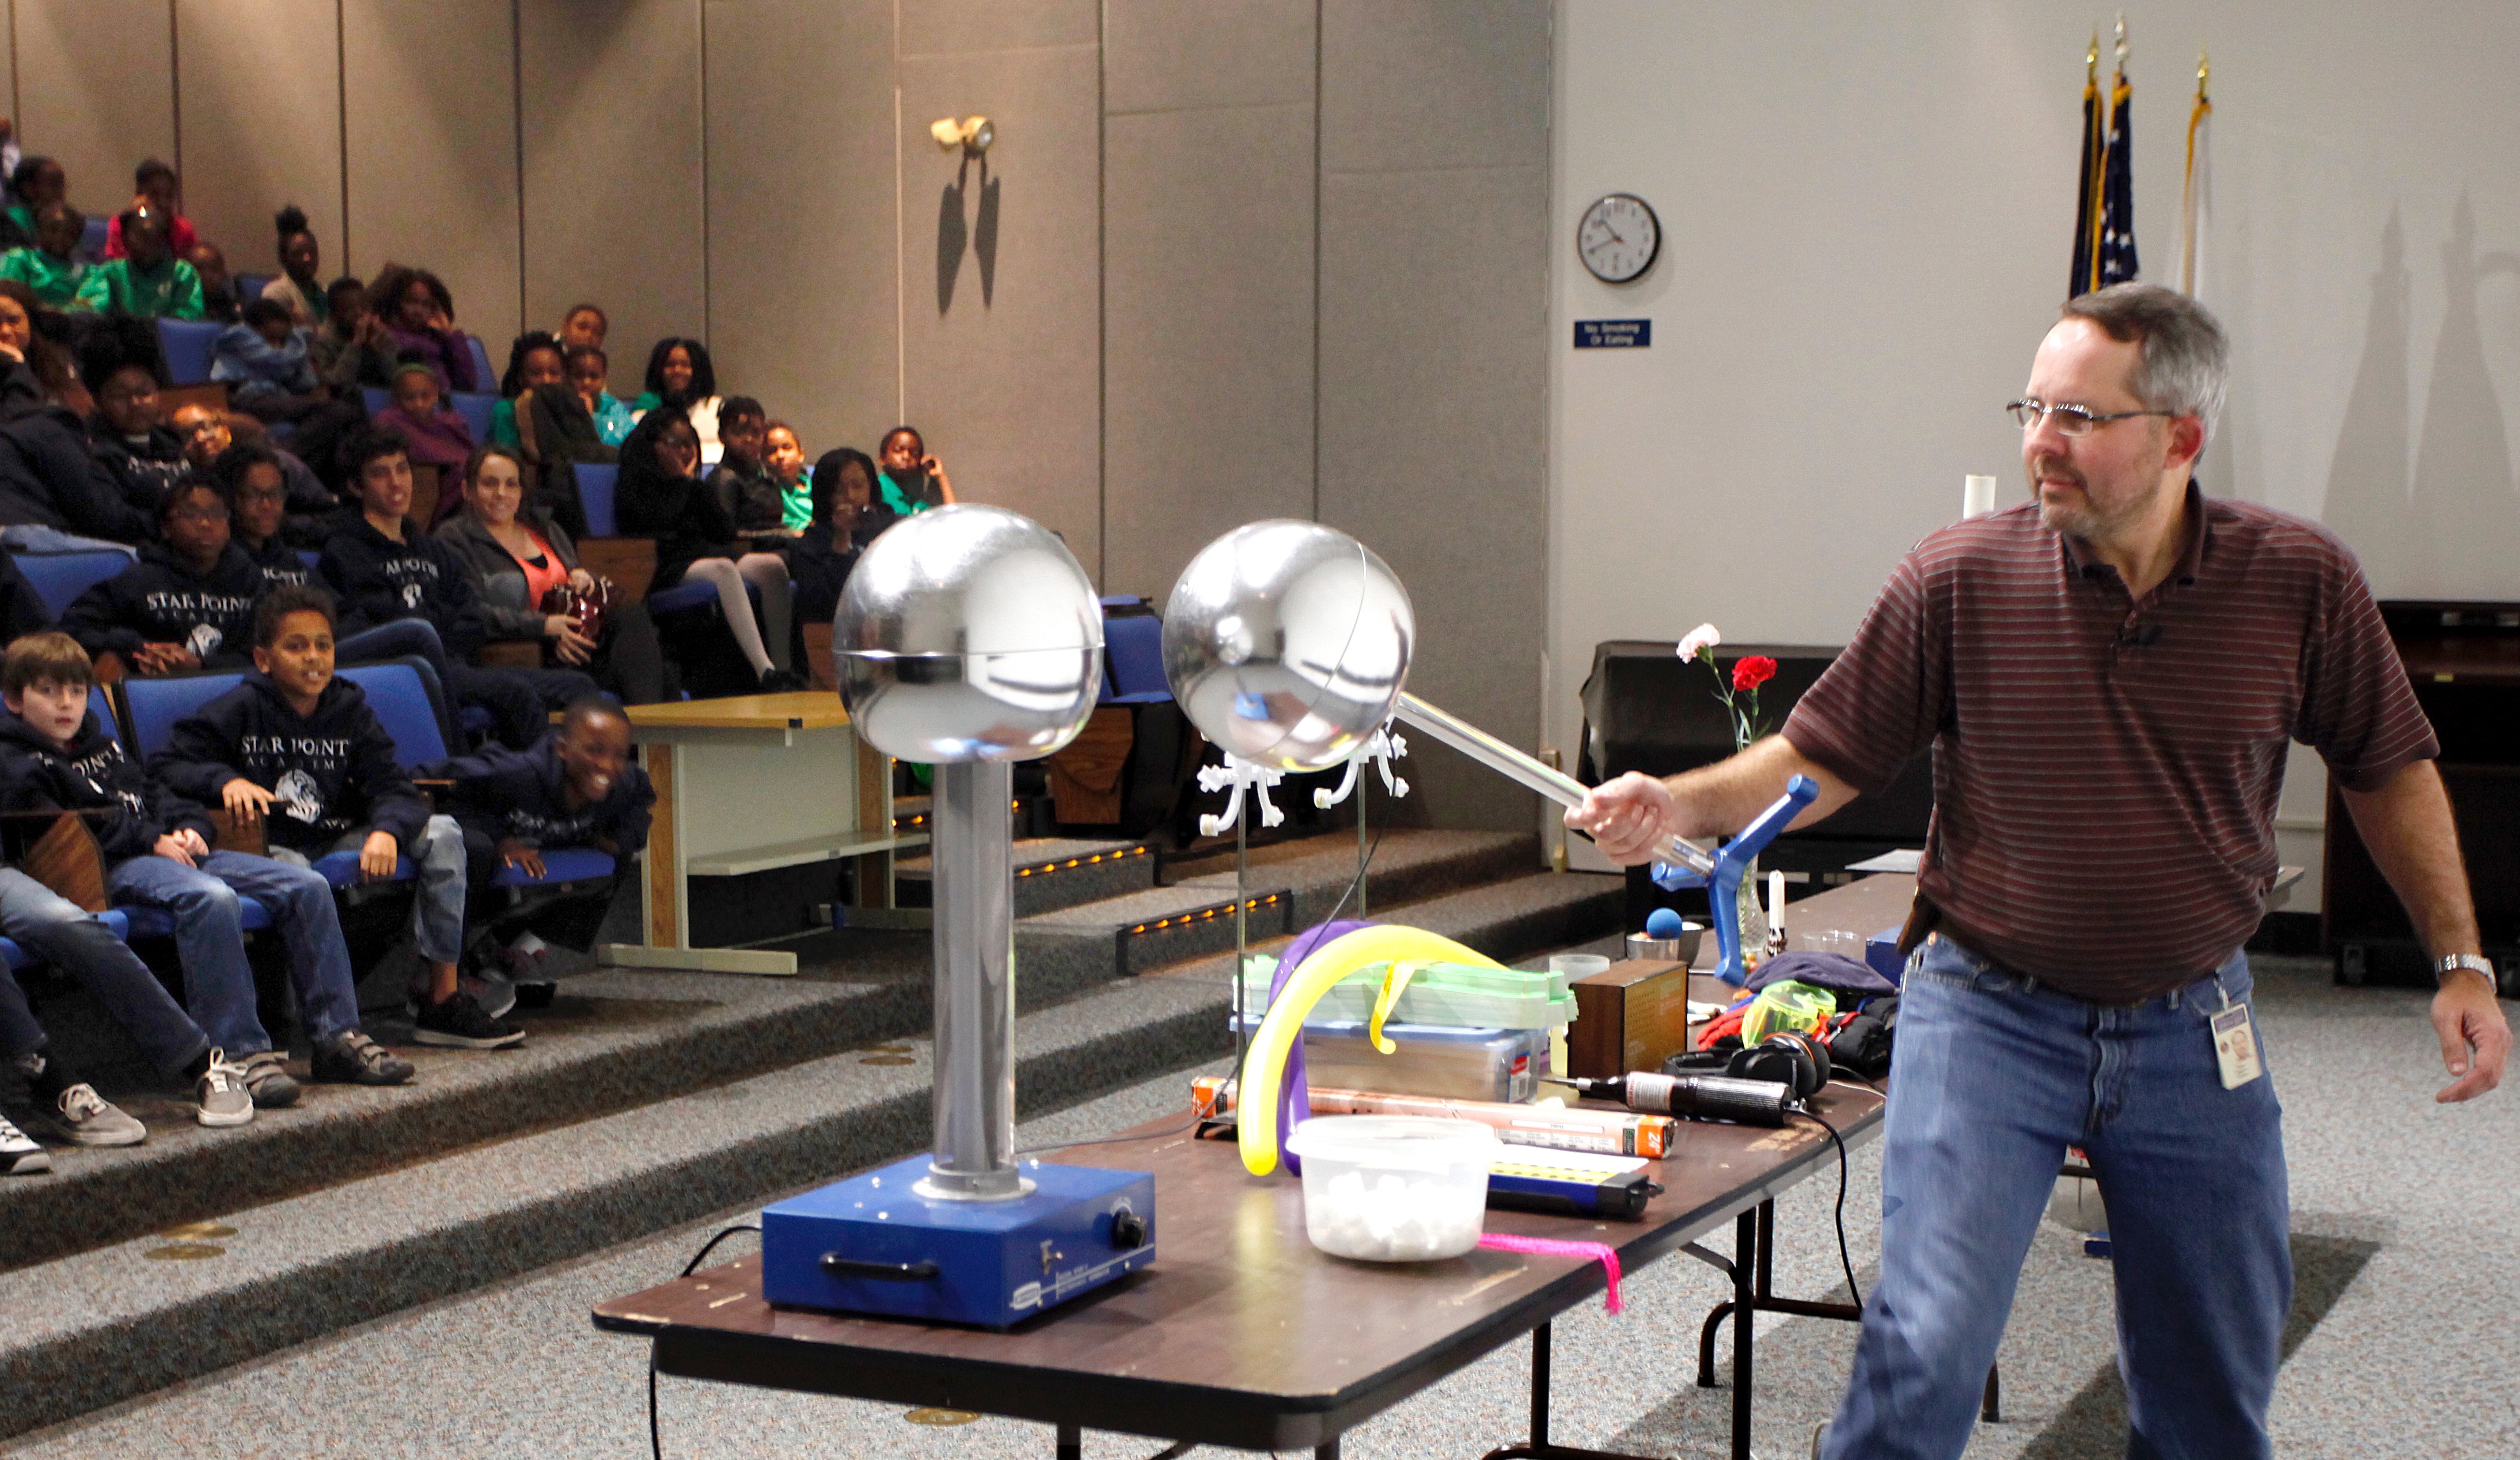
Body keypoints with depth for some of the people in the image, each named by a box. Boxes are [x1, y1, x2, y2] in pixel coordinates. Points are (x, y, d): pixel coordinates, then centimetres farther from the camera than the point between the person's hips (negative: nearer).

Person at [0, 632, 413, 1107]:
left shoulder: (104, 746, 30)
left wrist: (189, 828, 5)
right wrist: (152, 840, -15)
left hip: (171, 851, 8)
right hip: (109, 871, -8)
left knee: (307, 887, -7)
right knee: (210, 897, -40)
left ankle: (338, 1037, -7)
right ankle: (243, 1053, -39)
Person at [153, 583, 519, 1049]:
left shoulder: (349, 708, 7)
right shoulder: (242, 710, -3)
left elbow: (393, 787, -2)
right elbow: (164, 766, -8)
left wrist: (386, 831, -25)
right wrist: (225, 781, -26)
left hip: (339, 843, 5)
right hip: (272, 849, -5)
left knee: (441, 834, -12)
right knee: (296, 879, -40)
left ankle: (444, 999, -11)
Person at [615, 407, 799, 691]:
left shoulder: (692, 486, 27)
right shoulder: (633, 487, 9)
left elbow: (726, 532, 15)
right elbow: (658, 523, -10)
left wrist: (696, 484, 9)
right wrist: (681, 481, 5)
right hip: (668, 569, -6)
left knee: (773, 566, -23)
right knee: (724, 569, -38)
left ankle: (782, 667, -31)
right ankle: (765, 672, -51)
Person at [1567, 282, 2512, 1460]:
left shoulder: (2300, 582, -7)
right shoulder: (1957, 578, -11)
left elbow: (2387, 771, 7)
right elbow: (1821, 757, -5)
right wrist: (1681, 806, -22)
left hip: (2194, 1028, 2)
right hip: (1991, 1011, -2)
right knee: (1930, 1342, -14)